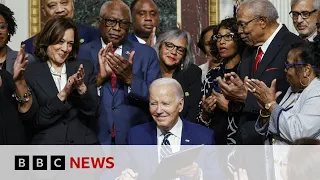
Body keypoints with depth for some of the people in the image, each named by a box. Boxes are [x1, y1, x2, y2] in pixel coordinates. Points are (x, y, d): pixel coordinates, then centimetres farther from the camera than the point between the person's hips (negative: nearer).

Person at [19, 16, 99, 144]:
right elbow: (34, 121, -4)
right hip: (46, 142, -2)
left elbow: (93, 112, 3)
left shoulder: (85, 68, 8)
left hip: (84, 141, 2)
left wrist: (81, 87, -12)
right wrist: (63, 94, -13)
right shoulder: (30, 73, 1)